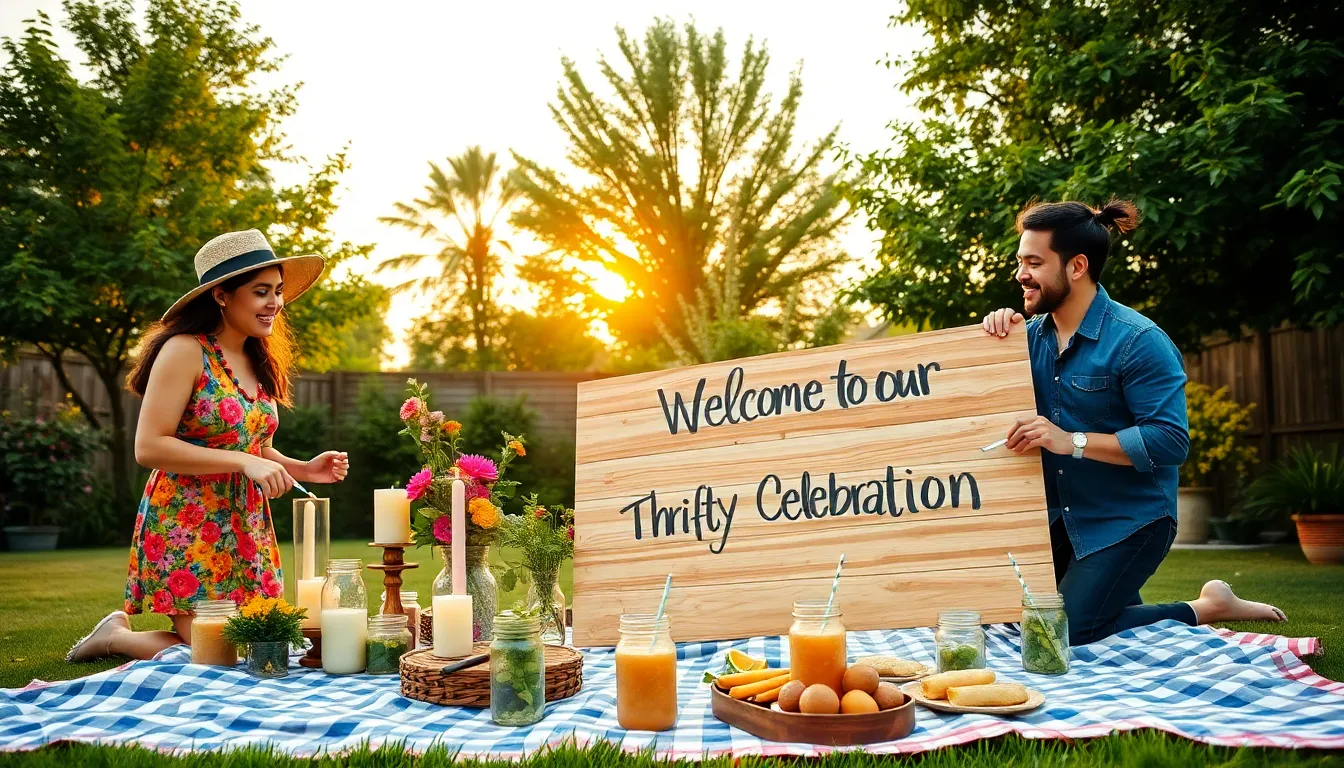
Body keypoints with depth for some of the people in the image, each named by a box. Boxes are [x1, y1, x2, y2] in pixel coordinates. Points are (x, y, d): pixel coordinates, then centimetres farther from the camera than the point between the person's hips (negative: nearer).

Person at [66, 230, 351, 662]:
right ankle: (116, 636, 18)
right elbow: (148, 446, -18)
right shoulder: (185, 351, -12)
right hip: (187, 529, -7)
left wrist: (304, 470, 2)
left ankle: (121, 634, 29)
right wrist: (243, 461, -23)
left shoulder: (260, 361, 10)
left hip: (247, 528, 8)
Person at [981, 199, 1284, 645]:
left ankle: (1206, 609, 9)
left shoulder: (1138, 341, -20)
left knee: (1068, 635, -10)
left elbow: (1170, 440, -25)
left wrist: (1073, 441, -32)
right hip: (1060, 517, 7)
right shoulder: (1033, 334, 0)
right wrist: (1000, 336, -11)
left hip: (1128, 520, -7)